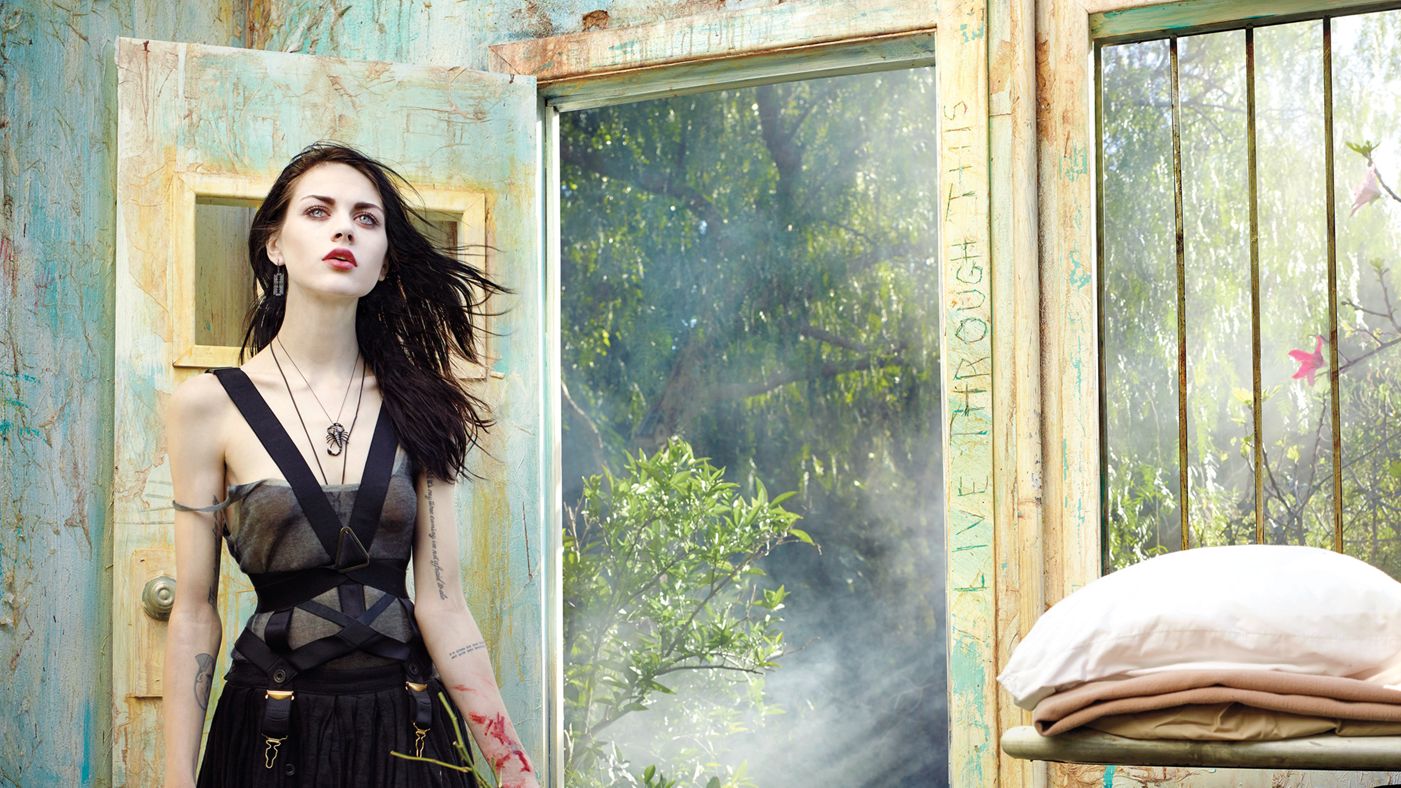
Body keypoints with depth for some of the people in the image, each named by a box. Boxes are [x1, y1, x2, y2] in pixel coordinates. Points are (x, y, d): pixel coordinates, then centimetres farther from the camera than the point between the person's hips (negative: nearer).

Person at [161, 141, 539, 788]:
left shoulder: (414, 405, 0)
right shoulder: (209, 404, -5)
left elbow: (443, 608, -3)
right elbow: (194, 612, -4)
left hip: (405, 730, 2)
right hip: (271, 735, -2)